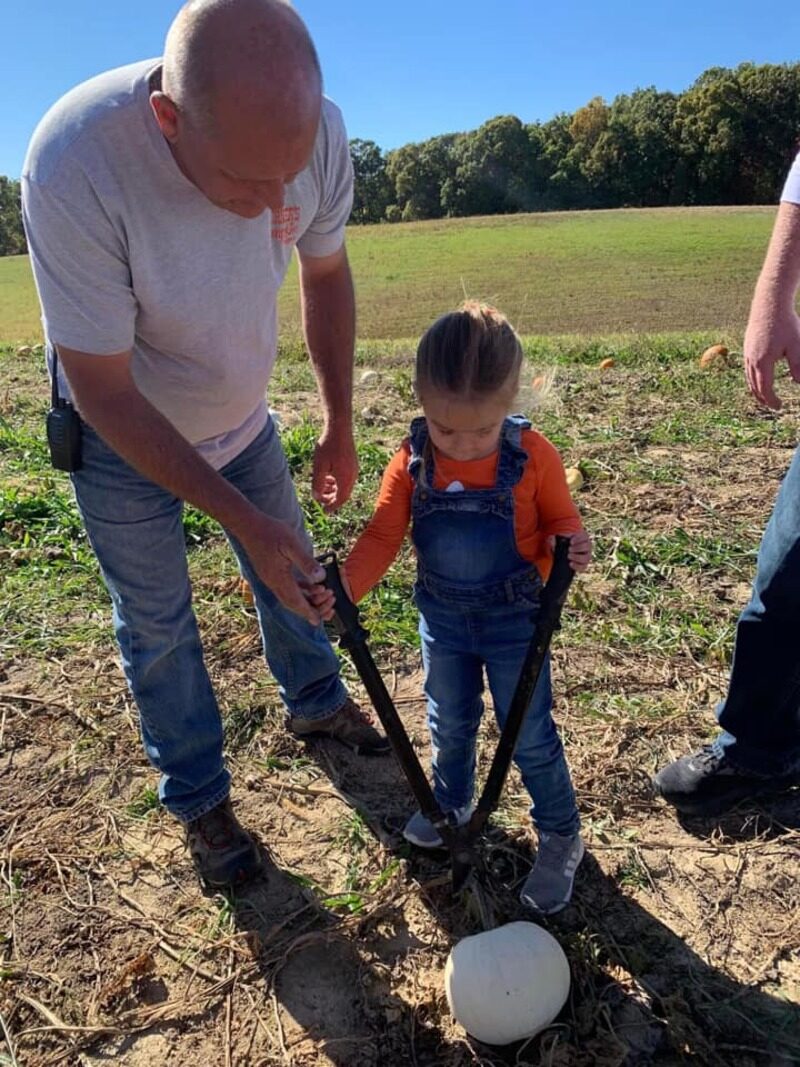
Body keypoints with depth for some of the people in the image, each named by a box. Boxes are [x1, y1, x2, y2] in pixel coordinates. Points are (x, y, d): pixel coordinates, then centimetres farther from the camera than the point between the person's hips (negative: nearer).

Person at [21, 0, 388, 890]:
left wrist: (339, 428, 0)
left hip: (240, 414, 4)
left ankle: (315, 703, 46)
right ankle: (198, 800, 32)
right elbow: (104, 391, -30)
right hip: (123, 437, -3)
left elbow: (325, 274, -4)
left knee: (290, 571, 17)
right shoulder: (75, 166, -36)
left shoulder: (316, 131, -23)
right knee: (157, 627, 8)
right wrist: (241, 518, -31)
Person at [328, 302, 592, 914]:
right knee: (449, 724, 24)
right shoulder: (412, 463, -14)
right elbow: (383, 536, -14)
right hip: (443, 620, 3)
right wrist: (346, 584, -31)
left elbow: (562, 521, -7)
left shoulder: (533, 456, -19)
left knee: (530, 734, 11)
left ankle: (561, 836, 35)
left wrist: (572, 548, -30)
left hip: (515, 621, -3)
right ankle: (452, 802, 52)